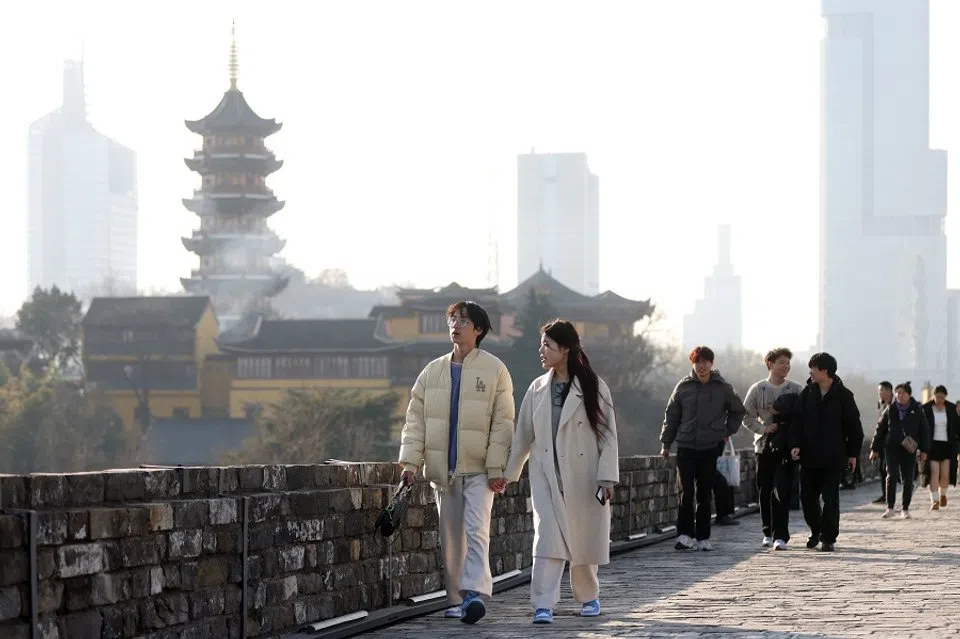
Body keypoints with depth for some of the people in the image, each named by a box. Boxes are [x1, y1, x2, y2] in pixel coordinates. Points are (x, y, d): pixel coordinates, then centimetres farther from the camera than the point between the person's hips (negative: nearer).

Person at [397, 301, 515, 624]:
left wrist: (497, 468, -12)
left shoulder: (494, 370, -2)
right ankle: (456, 599, 13)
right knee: (450, 537, 7)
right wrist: (410, 461, -3)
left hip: (478, 468, -4)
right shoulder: (433, 372, 10)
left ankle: (475, 593, -26)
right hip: (443, 469, 4)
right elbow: (415, 419, 8)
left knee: (476, 531, -16)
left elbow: (502, 423, -5)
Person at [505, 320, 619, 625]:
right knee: (547, 537, -12)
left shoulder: (593, 388, -4)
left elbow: (608, 435, -5)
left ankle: (588, 596, 33)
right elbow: (523, 436, 12)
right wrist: (508, 473, 10)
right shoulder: (538, 389, 6)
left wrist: (607, 478, -12)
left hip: (583, 476, -2)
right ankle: (543, 605, -16)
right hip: (546, 475, 2)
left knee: (583, 539, 10)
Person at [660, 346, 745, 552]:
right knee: (687, 493, -8)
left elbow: (737, 410, 19)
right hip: (686, 447, 0)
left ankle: (703, 537, 9)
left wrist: (727, 431, 11)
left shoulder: (723, 388, 3)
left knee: (705, 495, 4)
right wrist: (666, 443, 7)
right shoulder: (683, 387, 3)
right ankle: (685, 534, -6)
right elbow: (671, 415, 9)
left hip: (710, 448, 0)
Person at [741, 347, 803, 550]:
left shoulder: (796, 390, 4)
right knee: (765, 490, 7)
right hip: (764, 446, 2)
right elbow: (747, 417, 6)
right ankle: (768, 533, 21)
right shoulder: (757, 389, 5)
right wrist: (764, 429, -9)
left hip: (787, 448, -2)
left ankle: (781, 536, -13)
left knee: (782, 491, -12)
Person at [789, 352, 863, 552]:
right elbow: (796, 421, 3)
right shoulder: (807, 393, 4)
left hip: (833, 457, -4)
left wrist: (853, 453, 1)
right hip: (809, 456, 4)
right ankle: (816, 532, 27)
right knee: (807, 496, 8)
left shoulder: (843, 395, -4)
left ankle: (829, 538, 2)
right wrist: (795, 444, -10)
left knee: (830, 498, -3)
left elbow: (854, 426, 1)